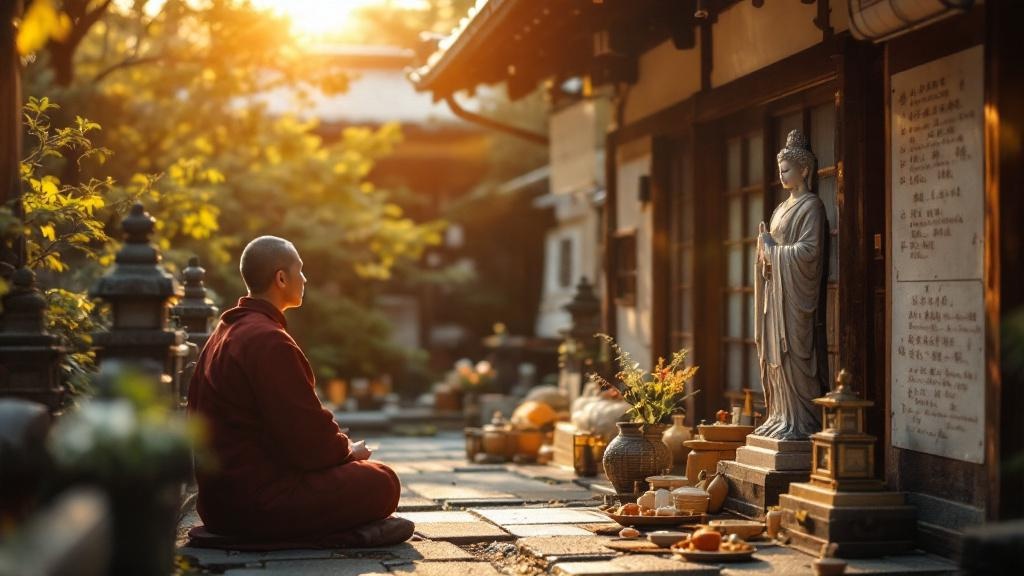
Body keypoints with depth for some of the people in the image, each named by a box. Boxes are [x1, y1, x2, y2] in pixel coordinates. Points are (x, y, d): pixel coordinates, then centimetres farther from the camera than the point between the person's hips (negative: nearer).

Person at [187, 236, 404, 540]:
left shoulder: (225, 332, 15)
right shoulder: (268, 341, -19)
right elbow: (308, 439, -19)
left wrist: (341, 446, 13)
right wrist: (349, 451, 1)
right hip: (256, 504, -10)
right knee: (382, 483, -6)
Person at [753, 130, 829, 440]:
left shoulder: (811, 206, -6)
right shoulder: (782, 208, 20)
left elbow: (809, 249, -17)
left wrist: (773, 249, -9)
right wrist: (765, 245, 1)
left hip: (795, 292, -9)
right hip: (776, 290, 9)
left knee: (794, 354, -10)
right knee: (775, 356, 6)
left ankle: (801, 422, -7)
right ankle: (781, 417, 10)